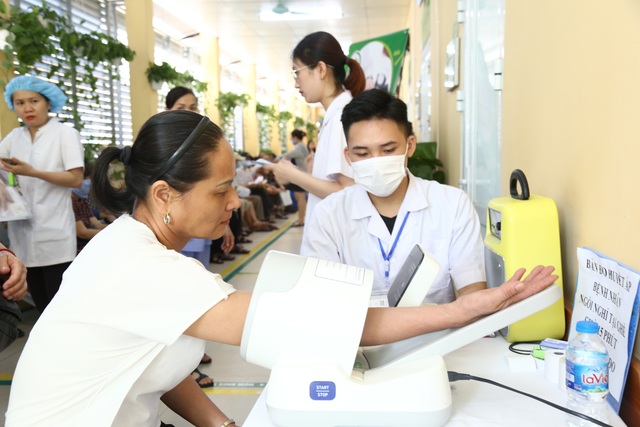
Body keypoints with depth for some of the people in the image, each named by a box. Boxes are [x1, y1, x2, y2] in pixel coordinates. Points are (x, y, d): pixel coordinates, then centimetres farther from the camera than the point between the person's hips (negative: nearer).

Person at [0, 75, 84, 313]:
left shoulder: (65, 133, -3)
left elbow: (76, 178, -11)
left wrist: (32, 172, -18)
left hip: (54, 234, -5)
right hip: (24, 232, 5)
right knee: (41, 306, 15)